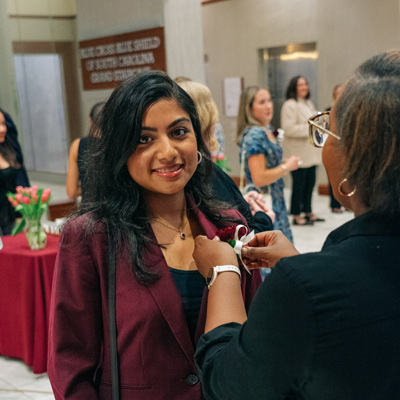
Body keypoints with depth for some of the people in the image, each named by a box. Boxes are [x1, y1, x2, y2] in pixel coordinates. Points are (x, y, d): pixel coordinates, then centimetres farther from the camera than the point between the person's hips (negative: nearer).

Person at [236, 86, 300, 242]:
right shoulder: (254, 135, -19)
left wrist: (285, 164, 8)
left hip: (276, 201, 10)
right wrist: (286, 167, -13)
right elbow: (259, 179, -24)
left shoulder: (268, 130, 10)